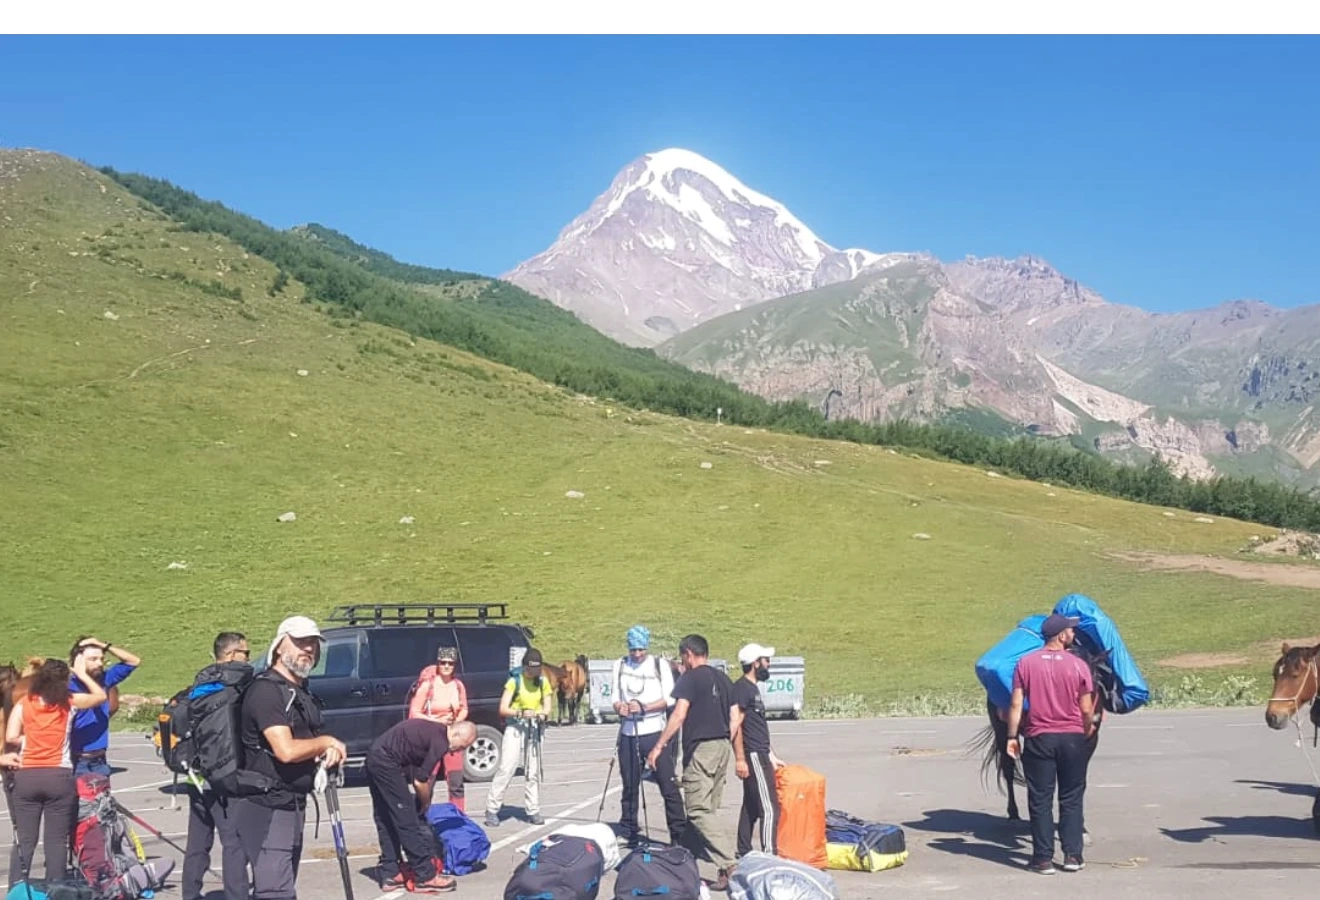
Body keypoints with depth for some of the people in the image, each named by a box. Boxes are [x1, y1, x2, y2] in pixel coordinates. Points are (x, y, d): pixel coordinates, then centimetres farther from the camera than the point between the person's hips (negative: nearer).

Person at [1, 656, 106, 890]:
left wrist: (28, 739, 13)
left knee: (24, 840, 5)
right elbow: (101, 696, 19)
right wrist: (82, 673, 26)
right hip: (59, 777, -1)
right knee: (57, 841, 3)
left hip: (26, 776, 1)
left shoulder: (23, 704, 3)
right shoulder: (69, 702, 3)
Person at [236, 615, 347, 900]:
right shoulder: (265, 690, -14)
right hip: (266, 807, -10)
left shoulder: (301, 694, 17)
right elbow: (286, 750, -24)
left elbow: (309, 746, 21)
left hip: (292, 805, 10)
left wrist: (330, 752, -3)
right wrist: (326, 742, -7)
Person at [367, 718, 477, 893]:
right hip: (387, 762, -10)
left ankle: (390, 874, 20)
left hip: (375, 756, 10)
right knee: (407, 820, -4)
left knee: (386, 820, 15)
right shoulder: (440, 742, -13)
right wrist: (426, 804, 9)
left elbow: (422, 775, 25)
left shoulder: (435, 731, 16)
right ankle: (425, 876, 1)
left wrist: (423, 803, 27)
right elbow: (420, 781, -9)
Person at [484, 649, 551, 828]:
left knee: (533, 771, 6)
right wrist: (520, 713, -27)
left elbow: (547, 708, 6)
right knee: (506, 768, -12)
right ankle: (492, 810, -8)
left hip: (534, 728, 4)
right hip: (515, 727, -4)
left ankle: (533, 811, 15)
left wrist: (542, 714, -17)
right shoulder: (514, 681, -5)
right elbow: (503, 709, -10)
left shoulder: (543, 682, 7)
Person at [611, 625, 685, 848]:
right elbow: (615, 697, 10)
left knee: (669, 785, -6)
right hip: (628, 734, 3)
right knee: (629, 787, 9)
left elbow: (670, 699, -5)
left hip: (655, 732, -3)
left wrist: (643, 707, -16)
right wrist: (619, 706, -12)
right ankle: (628, 835, 19)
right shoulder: (620, 666, 9)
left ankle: (679, 835, -2)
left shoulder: (660, 665, 0)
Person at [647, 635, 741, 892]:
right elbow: (735, 719, 13)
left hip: (700, 748, -8)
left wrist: (658, 746, -12)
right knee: (707, 808, 13)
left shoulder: (690, 678, -6)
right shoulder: (723, 679, 15)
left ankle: (729, 866, -19)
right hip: (722, 747, 8)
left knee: (699, 811, -9)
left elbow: (679, 715, -15)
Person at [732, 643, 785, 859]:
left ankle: (744, 854, 21)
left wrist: (771, 756, 23)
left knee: (751, 807, 14)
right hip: (753, 756, -10)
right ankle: (769, 855, -10)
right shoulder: (741, 688, -13)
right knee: (769, 808, -11)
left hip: (760, 754, 10)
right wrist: (739, 759, -22)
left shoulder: (753, 688, 18)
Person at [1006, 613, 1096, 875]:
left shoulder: (1026, 663, -3)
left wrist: (1012, 736, 3)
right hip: (1072, 738, 0)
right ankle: (1072, 855, 11)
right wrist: (1088, 730, 16)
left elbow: (1016, 704, -5)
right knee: (1071, 799, 10)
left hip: (1038, 738, 0)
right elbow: (1086, 709, -3)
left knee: (1040, 800, 5)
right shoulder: (1078, 665, -6)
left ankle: (1043, 858, 5)